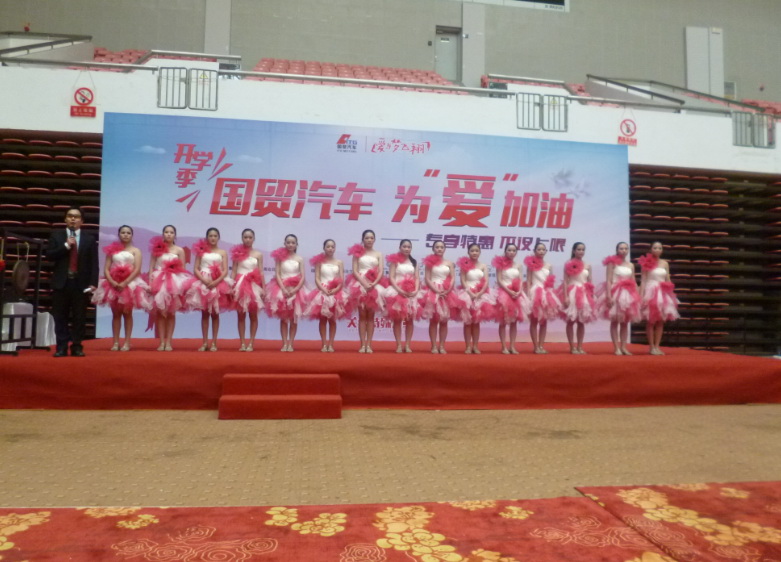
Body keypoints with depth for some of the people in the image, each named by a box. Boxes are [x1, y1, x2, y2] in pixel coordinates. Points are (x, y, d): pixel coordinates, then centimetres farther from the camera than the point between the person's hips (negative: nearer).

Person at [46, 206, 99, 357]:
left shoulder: (90, 238, 6)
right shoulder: (56, 235, 9)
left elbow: (94, 263, 1)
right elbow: (49, 256, -1)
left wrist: (93, 283, -8)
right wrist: (66, 246, -12)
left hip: (81, 283, -1)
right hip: (61, 282, 1)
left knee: (79, 317, 3)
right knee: (60, 317, 4)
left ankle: (77, 347, 10)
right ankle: (61, 347, 9)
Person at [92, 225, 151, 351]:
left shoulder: (135, 251, 3)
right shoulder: (112, 250, 10)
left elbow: (137, 270, -8)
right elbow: (106, 269, 3)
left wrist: (125, 283, -18)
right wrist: (112, 282, -15)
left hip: (130, 284, -2)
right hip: (113, 284, 2)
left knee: (127, 313, 1)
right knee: (116, 313, 4)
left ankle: (127, 342, 4)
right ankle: (115, 342, 6)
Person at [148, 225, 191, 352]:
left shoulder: (179, 250, 3)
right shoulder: (157, 249, 5)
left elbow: (182, 270, 2)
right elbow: (151, 267, 3)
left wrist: (183, 285, -8)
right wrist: (150, 282, -8)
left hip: (174, 283, 0)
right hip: (159, 282, 0)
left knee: (171, 313, 3)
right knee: (160, 313, 1)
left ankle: (169, 342, 7)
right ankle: (162, 342, 4)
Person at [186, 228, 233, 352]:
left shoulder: (222, 252, 6)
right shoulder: (201, 251, 8)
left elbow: (225, 271, -3)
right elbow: (196, 269, 1)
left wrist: (215, 282, -17)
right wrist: (204, 280, -15)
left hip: (218, 284, -1)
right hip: (203, 283, 1)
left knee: (215, 313, 2)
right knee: (204, 313, 3)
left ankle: (214, 342, 7)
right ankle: (205, 342, 7)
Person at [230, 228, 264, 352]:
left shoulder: (258, 255, 4)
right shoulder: (238, 253, 4)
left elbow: (261, 273, 2)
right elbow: (233, 271, 3)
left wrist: (264, 288, -5)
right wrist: (231, 286, -7)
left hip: (254, 286, 0)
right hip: (240, 285, 0)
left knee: (253, 315, 2)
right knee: (241, 315, 3)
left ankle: (251, 343, 8)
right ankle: (242, 343, 8)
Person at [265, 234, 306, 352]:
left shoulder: (299, 259, 3)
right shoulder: (281, 257, 3)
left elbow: (302, 278, -2)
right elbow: (277, 275, -4)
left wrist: (294, 290, -16)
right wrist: (284, 289, -16)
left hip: (295, 290, 1)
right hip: (282, 290, 0)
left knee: (294, 319, 2)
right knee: (283, 318, 1)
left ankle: (290, 344, 7)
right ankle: (284, 343, 3)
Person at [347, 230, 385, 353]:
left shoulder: (378, 254, 10)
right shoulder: (358, 253, 6)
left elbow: (381, 272, -1)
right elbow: (355, 271, -3)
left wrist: (373, 283, -18)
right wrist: (364, 283, -17)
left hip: (374, 286, 1)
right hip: (360, 285, -1)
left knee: (371, 315, 2)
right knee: (362, 315, -2)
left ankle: (369, 345, 3)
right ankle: (363, 345, -1)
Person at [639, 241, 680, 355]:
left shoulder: (665, 263, 10)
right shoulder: (647, 263, -2)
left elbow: (668, 281, 12)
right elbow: (643, 281, -4)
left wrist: (671, 294, 5)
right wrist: (641, 296, -12)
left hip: (663, 294, 4)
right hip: (651, 293, -4)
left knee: (661, 321, 4)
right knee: (650, 321, -2)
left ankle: (657, 346, 10)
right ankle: (651, 347, 4)